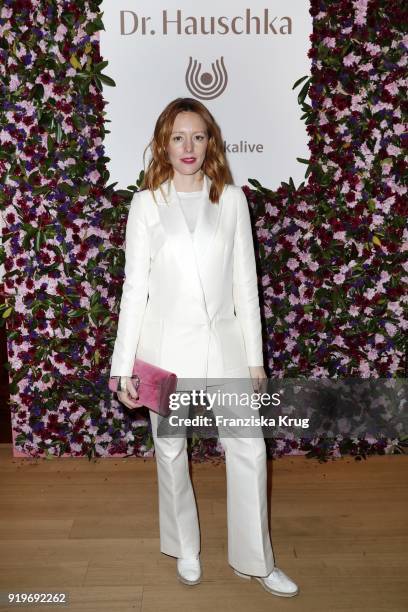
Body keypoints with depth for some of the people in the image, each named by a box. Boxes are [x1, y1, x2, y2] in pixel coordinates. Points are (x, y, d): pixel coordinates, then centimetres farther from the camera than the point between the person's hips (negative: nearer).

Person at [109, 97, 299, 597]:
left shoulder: (231, 199, 1)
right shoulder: (146, 203, -2)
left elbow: (244, 281, 3)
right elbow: (134, 287, -2)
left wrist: (255, 354, 3)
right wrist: (124, 364, -4)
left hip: (222, 340, 1)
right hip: (166, 345, 0)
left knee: (249, 450, 2)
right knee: (170, 451, 13)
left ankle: (254, 560, 24)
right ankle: (185, 550, 36)